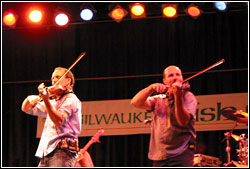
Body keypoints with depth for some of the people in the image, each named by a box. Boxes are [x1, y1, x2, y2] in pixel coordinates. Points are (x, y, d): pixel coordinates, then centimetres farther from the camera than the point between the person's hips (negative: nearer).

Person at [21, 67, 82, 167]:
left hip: (62, 151, -9)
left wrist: (46, 100, -28)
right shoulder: (53, 102, 25)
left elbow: (59, 120, -18)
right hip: (47, 153, 9)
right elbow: (26, 109, 28)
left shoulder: (70, 99, -1)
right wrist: (30, 99, 4)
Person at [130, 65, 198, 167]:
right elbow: (135, 103, 1)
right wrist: (152, 88, -12)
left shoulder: (188, 97, 0)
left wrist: (178, 96, -30)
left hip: (181, 155, -5)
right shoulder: (158, 99, 14)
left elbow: (183, 121, -17)